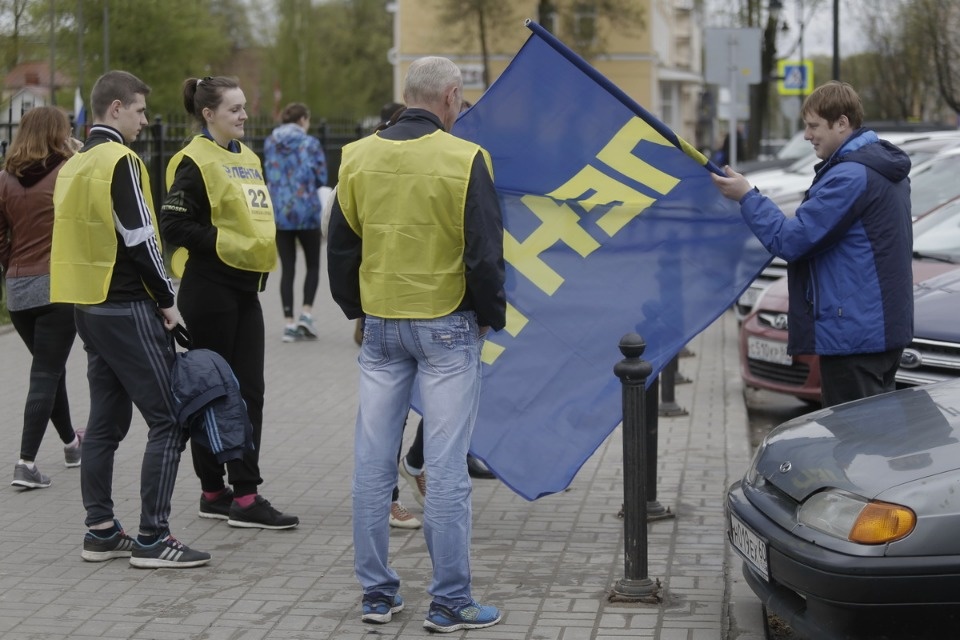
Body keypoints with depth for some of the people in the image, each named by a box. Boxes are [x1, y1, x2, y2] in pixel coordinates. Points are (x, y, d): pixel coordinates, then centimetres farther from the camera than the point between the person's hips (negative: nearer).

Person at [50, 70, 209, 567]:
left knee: (105, 420, 13)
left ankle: (101, 531, 16)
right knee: (168, 420, -6)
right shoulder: (121, 162, -13)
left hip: (87, 305, 9)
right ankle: (152, 539, -7)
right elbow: (139, 240, -18)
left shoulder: (72, 166, 15)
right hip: (127, 308, -9)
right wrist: (166, 300, -9)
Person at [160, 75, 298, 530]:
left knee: (249, 391, 5)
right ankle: (214, 491, 7)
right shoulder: (195, 162, -10)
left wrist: (263, 258, 10)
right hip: (210, 291, -8)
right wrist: (222, 245, -17)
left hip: (246, 288, 8)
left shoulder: (247, 158, 15)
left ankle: (244, 493, 9)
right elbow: (173, 224, -16)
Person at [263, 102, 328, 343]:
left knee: (287, 268, 7)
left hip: (278, 212, 3)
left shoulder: (269, 143, 6)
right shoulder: (310, 144, -6)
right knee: (313, 264, 12)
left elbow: (268, 176, 12)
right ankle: (306, 313, -3)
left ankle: (289, 323, 4)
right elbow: (321, 178, -5)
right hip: (307, 211, -3)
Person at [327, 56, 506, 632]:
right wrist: (491, 316, 3)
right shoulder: (465, 160, -12)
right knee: (447, 467, -1)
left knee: (374, 463, 10)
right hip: (447, 326, -4)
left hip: (380, 326, 5)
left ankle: (377, 593, 16)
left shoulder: (359, 157, 3)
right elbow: (486, 253, -11)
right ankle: (451, 602, 3)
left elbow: (340, 247, 9)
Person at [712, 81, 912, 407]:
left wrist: (747, 196, -9)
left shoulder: (850, 176, -19)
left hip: (853, 332, -10)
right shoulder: (886, 166, 14)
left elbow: (790, 240, -19)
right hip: (886, 327, 10)